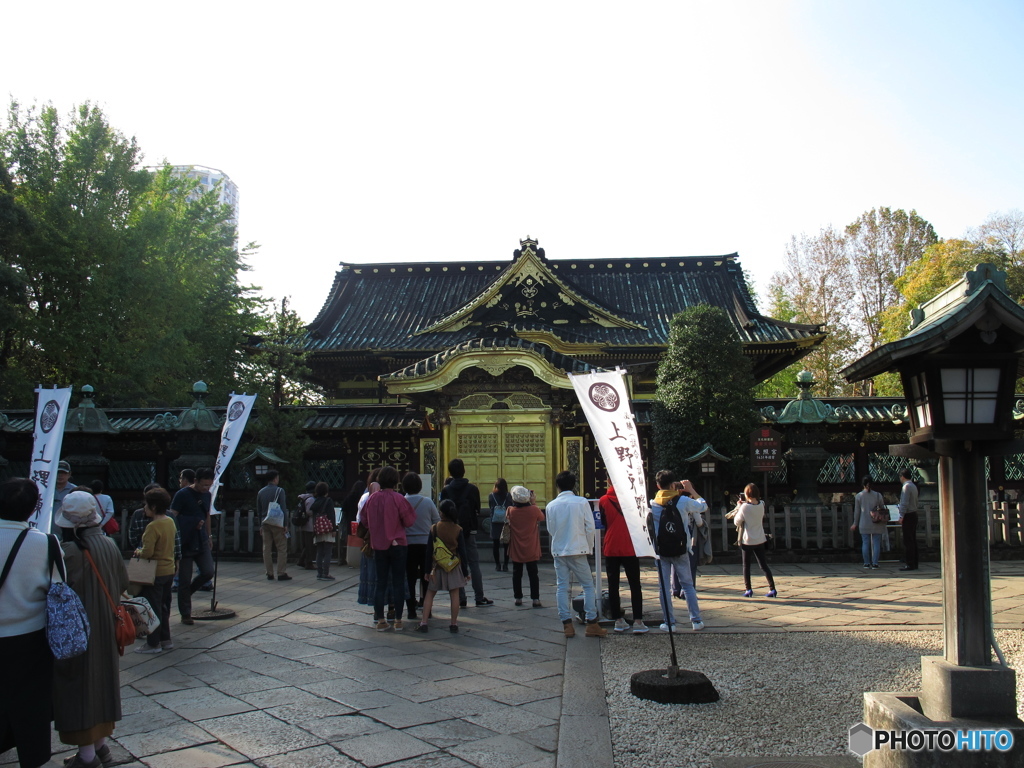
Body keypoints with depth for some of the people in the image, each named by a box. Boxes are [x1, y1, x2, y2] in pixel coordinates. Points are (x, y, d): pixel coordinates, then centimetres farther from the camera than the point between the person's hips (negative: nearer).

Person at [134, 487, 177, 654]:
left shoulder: (153, 526, -21)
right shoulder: (170, 522, 5)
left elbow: (147, 552, -25)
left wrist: (138, 552, -5)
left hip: (155, 572, -8)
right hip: (169, 570, 8)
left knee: (153, 608, 3)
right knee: (163, 606, 18)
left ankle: (153, 643, 11)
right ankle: (165, 639, 26)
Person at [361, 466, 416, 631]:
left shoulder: (371, 499, -2)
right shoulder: (398, 498, -13)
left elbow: (366, 521, 10)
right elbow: (409, 521, -8)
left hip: (378, 545, 3)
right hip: (397, 545, -3)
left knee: (380, 582, 10)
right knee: (398, 582, 5)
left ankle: (380, 620, 11)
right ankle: (398, 620, 8)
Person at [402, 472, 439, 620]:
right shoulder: (427, 502, -4)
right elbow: (437, 522, 1)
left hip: (408, 544, -1)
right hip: (426, 543, 1)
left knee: (409, 578, 5)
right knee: (426, 577, 11)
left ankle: (411, 611, 4)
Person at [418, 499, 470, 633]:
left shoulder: (434, 528, -6)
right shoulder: (458, 529, -6)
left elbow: (429, 550, -3)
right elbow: (462, 551, -3)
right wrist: (465, 571, 3)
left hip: (437, 566, 0)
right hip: (454, 566, 0)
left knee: (429, 594, 8)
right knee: (454, 594, 5)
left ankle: (423, 622, 3)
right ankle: (454, 624, 7)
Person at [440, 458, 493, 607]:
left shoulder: (446, 490, -3)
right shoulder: (473, 489, -2)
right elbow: (477, 510, 4)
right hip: (469, 530, 0)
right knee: (474, 563, 4)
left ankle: (460, 599, 5)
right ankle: (480, 598, 3)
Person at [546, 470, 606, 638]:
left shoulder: (551, 506, 1)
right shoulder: (582, 502, -5)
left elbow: (550, 530, 10)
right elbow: (590, 527, -4)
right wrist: (589, 547, 8)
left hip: (558, 551, 2)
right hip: (578, 550, -2)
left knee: (561, 587, 6)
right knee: (588, 585, 6)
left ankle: (567, 624, 4)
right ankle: (591, 624, 3)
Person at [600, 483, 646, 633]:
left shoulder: (604, 500, -1)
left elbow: (603, 523, 10)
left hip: (610, 549, 0)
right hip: (629, 548, 0)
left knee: (613, 585, 7)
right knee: (635, 585, 4)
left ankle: (618, 620, 7)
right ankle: (638, 621, -1)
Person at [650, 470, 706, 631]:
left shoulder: (653, 504, -4)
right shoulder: (684, 501, -9)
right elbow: (703, 506, 6)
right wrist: (691, 490, 15)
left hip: (661, 550, 0)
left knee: (664, 586, 6)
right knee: (687, 584, 11)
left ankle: (669, 622, 7)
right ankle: (696, 620, 12)